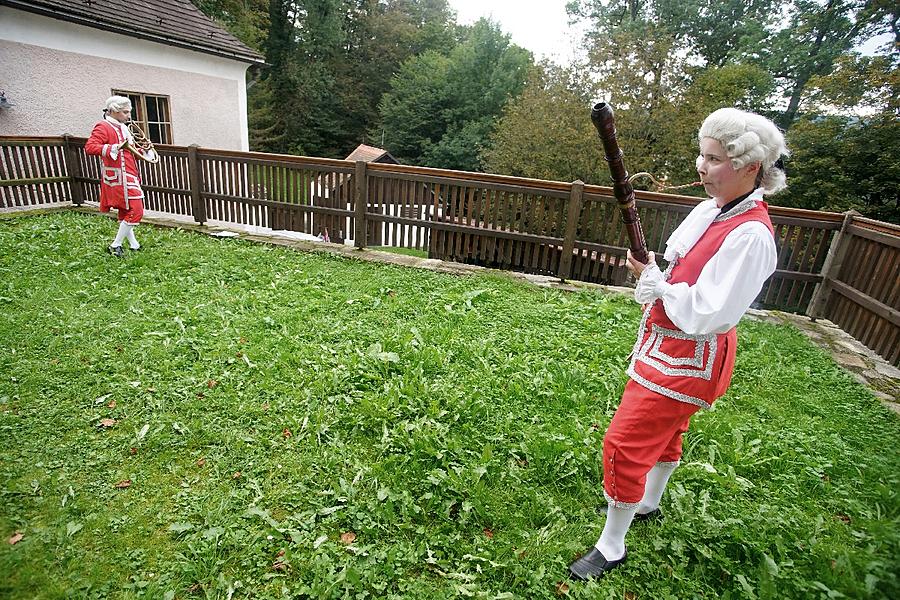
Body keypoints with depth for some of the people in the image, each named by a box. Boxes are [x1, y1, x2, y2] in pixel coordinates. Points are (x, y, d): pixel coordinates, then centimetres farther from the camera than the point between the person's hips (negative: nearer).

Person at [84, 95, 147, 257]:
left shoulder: (122, 128, 17)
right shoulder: (103, 127, -10)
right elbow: (89, 147, -22)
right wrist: (115, 147, -32)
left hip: (128, 176, 10)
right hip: (119, 177, -10)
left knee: (126, 211, 15)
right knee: (136, 211, -13)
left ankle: (133, 244, 24)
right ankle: (115, 245, -4)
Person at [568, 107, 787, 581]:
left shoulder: (750, 236, -25)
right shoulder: (709, 209, 1)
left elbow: (705, 315, -28)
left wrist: (651, 279, -20)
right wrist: (649, 273, -4)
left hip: (688, 359, -9)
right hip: (668, 345, 9)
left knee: (624, 443, -4)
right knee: (664, 429, 26)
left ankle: (611, 548, 17)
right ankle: (648, 504, 51)